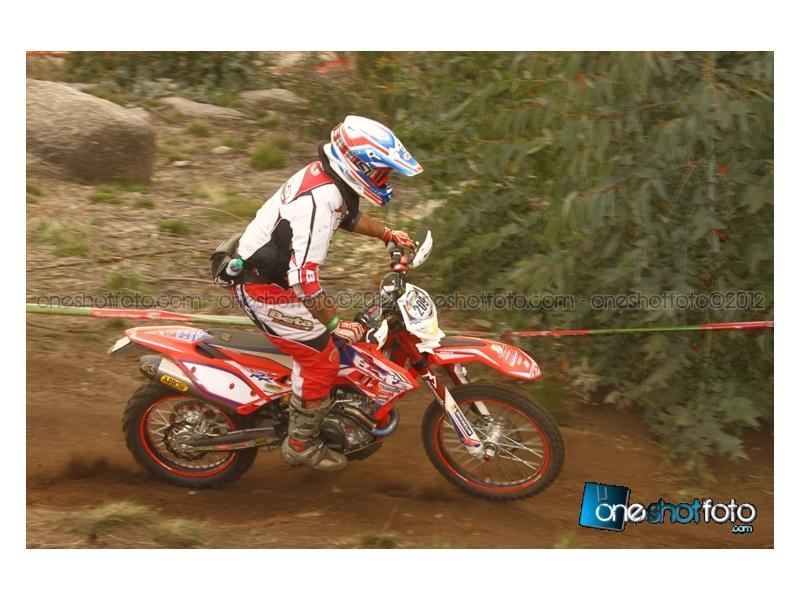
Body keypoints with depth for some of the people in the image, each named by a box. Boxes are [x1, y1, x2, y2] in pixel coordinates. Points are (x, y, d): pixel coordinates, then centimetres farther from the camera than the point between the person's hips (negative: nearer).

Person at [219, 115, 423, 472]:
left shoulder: (327, 177, 0)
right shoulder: (318, 202, -31)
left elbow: (347, 216, 25)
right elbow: (304, 279, -35)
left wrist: (387, 234, 26)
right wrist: (335, 324, -29)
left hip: (273, 270, 10)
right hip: (264, 288, -10)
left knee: (324, 338, 20)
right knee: (321, 358, -4)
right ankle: (301, 444, 11)